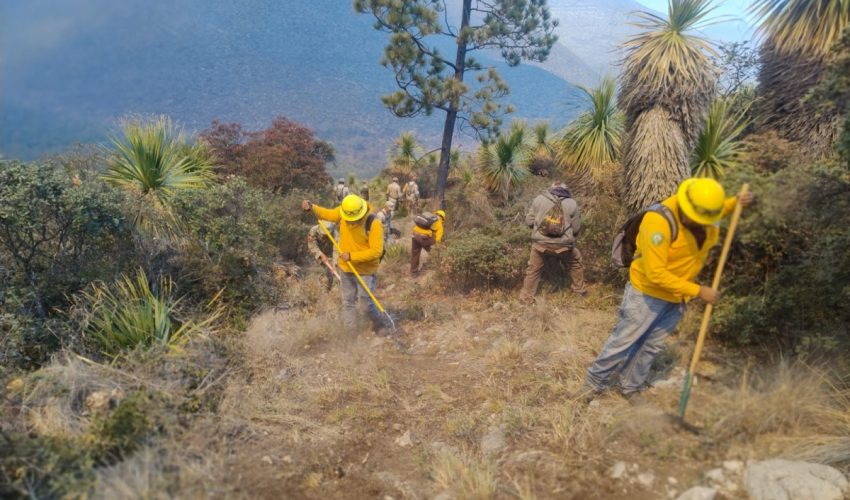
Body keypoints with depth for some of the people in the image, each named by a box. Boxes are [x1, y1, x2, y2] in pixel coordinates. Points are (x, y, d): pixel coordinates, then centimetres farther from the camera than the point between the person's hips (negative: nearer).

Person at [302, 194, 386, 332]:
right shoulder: (342, 212, -10)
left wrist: (352, 256, -28)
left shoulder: (374, 224, -26)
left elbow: (376, 251, -27)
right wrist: (312, 207, -8)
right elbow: (328, 214, 10)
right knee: (348, 302, 14)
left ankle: (380, 327, 23)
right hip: (346, 268, 5)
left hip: (365, 270, -5)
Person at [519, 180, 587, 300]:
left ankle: (526, 296, 26)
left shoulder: (539, 199, 1)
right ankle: (580, 290, 39)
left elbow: (529, 221, 3)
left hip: (540, 243, 0)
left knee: (533, 269, 18)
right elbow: (576, 228, 5)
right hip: (563, 245, 0)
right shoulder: (572, 203, 2)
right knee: (576, 263, 27)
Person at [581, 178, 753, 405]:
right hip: (648, 292, -6)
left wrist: (735, 203, -1)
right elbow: (656, 274, -31)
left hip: (678, 296, 6)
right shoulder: (659, 221, -31)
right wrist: (698, 291, -25)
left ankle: (630, 386, 33)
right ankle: (595, 383, 22)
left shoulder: (706, 213, -9)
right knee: (623, 341, 4)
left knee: (651, 346, 15)